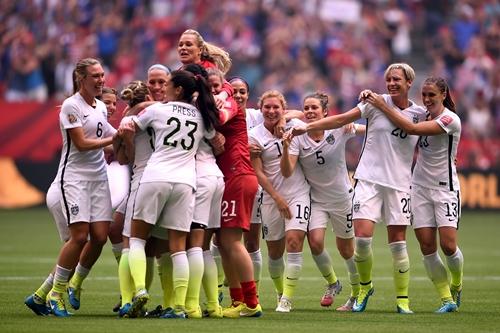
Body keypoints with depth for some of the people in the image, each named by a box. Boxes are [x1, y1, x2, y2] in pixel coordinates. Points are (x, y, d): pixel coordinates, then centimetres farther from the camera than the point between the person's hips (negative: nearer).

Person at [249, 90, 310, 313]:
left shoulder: (294, 126, -1)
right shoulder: (255, 136, -4)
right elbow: (258, 173, -5)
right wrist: (277, 198, -9)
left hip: (298, 193, 0)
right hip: (272, 197, 0)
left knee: (294, 241, -15)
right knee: (274, 251, 5)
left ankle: (287, 300, -12)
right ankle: (280, 292, 30)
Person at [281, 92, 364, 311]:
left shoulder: (339, 130, -13)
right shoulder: (297, 138, -10)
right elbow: (287, 172, -18)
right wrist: (285, 148, -35)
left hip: (342, 197, -1)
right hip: (315, 200, 1)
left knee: (346, 250, 9)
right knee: (315, 241, -18)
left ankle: (357, 294, 31)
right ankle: (332, 283, 10)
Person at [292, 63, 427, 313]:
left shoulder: (419, 113, 5)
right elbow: (341, 120, -1)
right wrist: (306, 127, -4)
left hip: (399, 184, 1)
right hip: (369, 179, -1)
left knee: (398, 243, -1)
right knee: (362, 236, -12)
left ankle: (402, 299, 10)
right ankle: (365, 286, 13)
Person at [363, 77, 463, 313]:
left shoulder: (450, 119, -15)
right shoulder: (424, 114, 7)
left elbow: (411, 129, -23)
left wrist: (383, 106, -19)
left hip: (445, 188, -6)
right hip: (420, 186, 6)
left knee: (448, 245, -11)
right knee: (427, 246, -4)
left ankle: (456, 286, 19)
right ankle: (447, 299, 4)